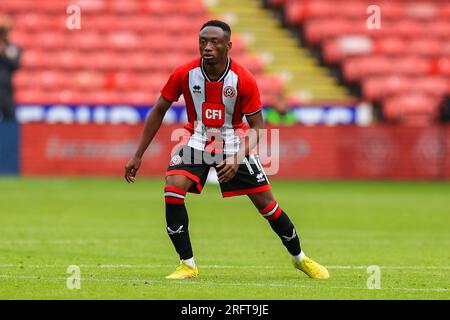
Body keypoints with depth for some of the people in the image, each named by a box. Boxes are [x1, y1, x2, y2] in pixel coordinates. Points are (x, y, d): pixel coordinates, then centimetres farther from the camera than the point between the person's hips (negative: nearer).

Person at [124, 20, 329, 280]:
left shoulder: (244, 80, -20)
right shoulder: (184, 74, -16)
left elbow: (257, 127, -14)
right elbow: (159, 111, -3)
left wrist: (237, 159, -30)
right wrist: (138, 156, -3)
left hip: (235, 142, -1)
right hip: (198, 139, 1)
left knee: (266, 202, -2)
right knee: (173, 190, -23)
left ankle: (300, 258, 22)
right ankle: (188, 265, -12)